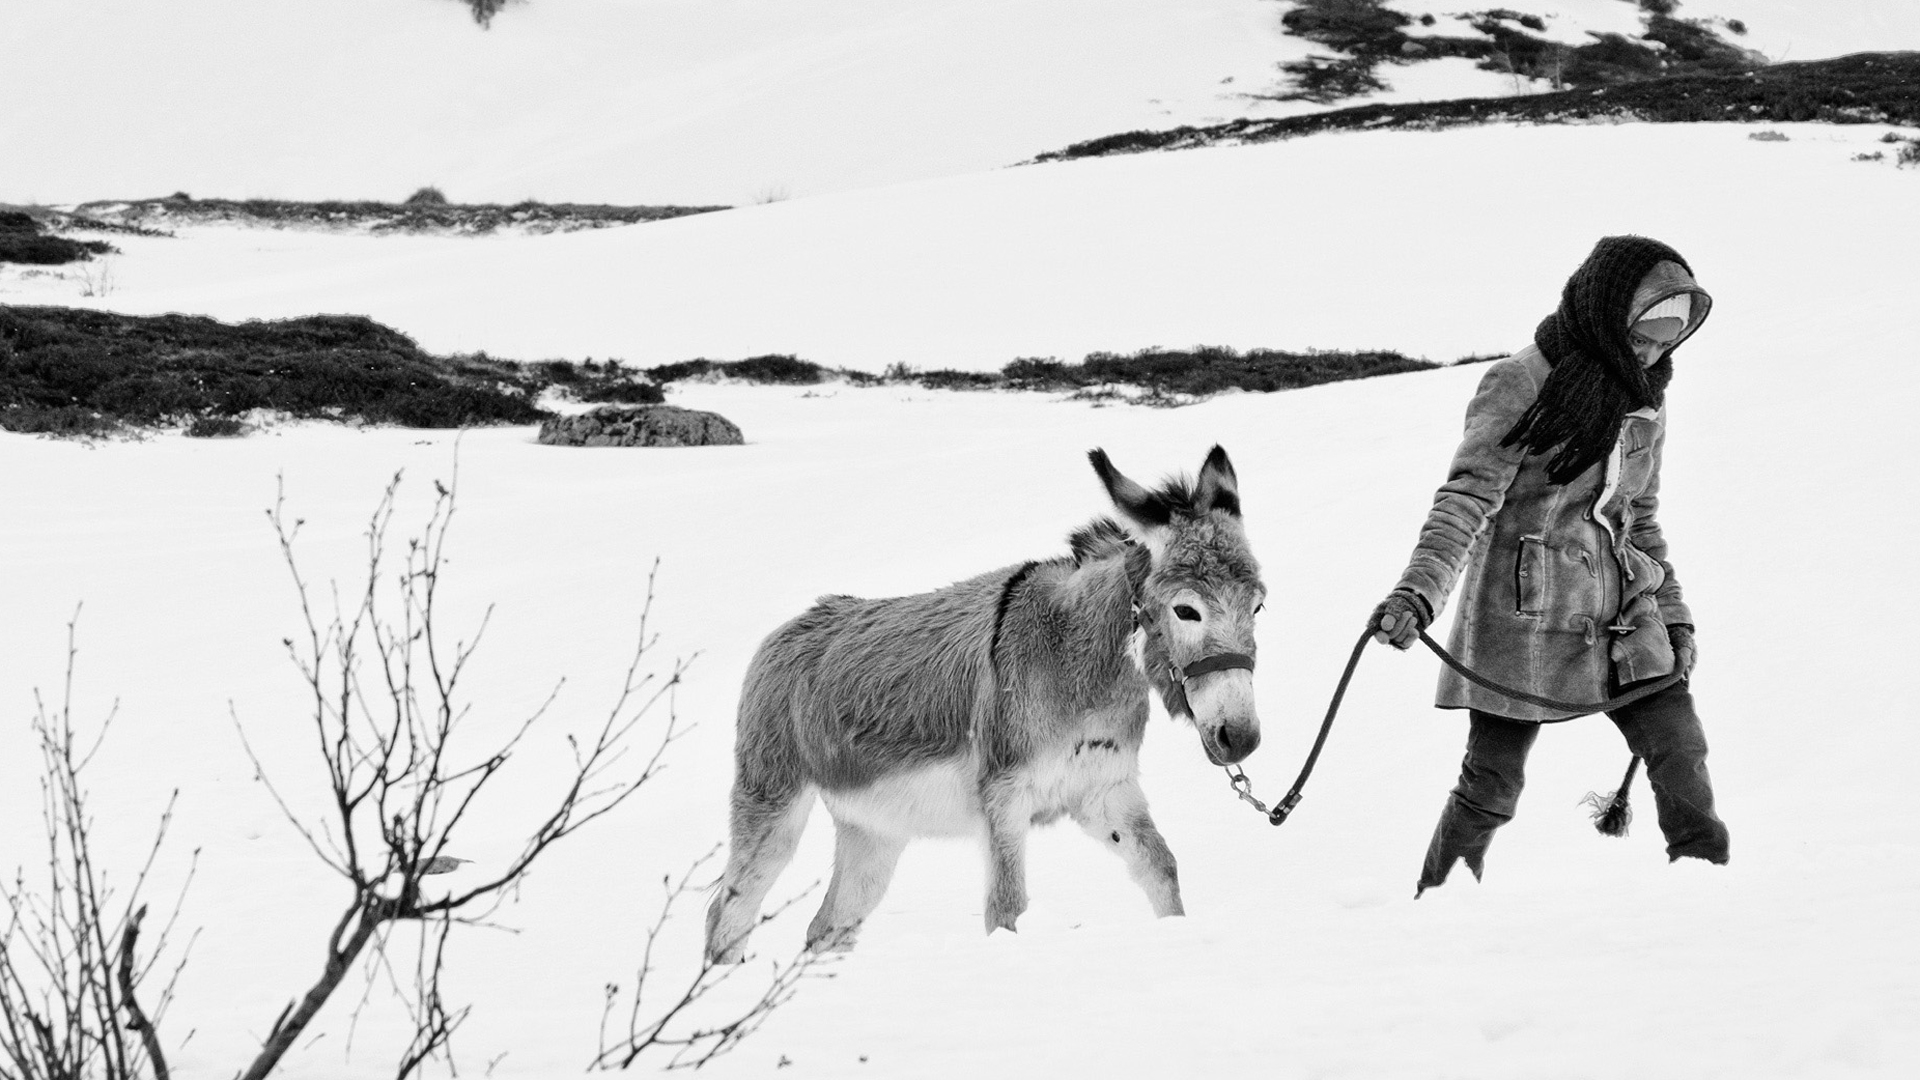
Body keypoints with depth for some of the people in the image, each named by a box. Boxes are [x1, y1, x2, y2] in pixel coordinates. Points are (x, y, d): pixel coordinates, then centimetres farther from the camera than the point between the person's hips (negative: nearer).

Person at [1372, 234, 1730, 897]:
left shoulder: (1642, 400, 12)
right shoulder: (1522, 385, -10)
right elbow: (1467, 497, -16)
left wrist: (1672, 614, 19)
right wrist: (1418, 591, -28)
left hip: (1622, 617, 6)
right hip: (1525, 615, -6)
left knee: (1680, 750, -6)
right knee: (1492, 785, 0)